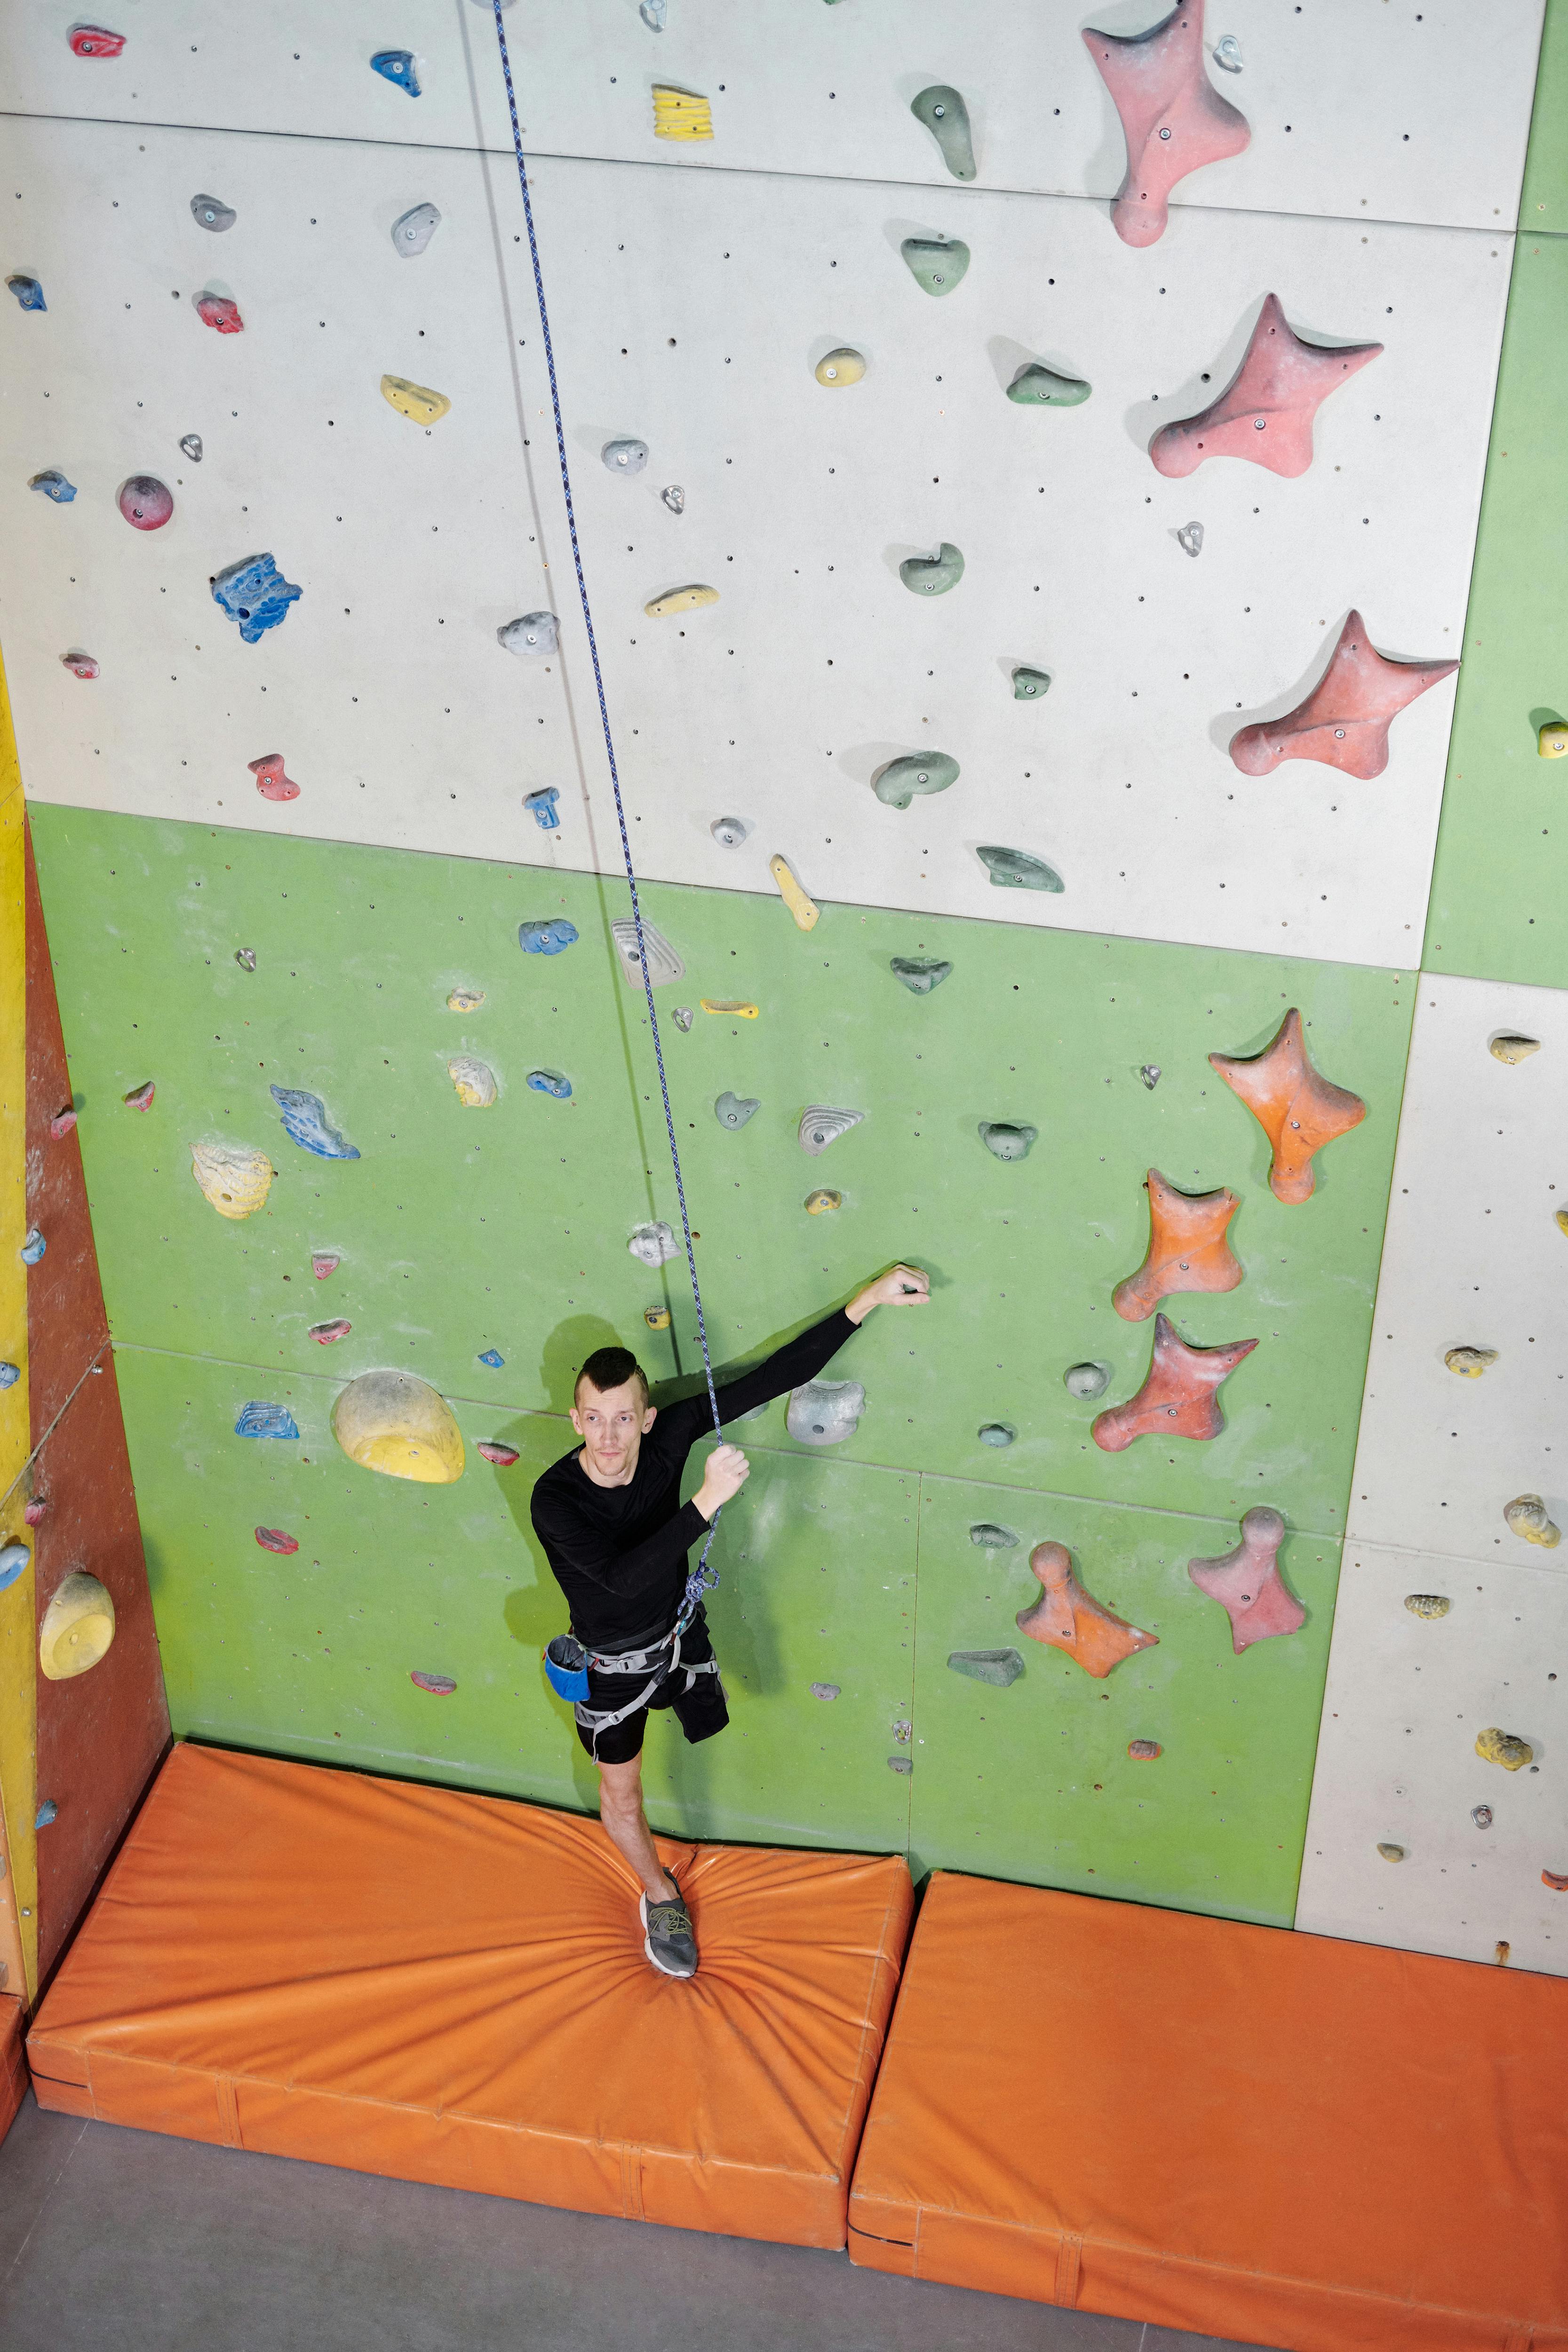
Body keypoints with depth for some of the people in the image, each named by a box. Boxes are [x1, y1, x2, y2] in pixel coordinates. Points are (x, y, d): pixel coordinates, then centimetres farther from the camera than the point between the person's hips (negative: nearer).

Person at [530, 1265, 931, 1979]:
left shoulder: (669, 1433, -26)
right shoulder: (554, 1499, -36)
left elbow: (772, 1377, -26)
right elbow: (626, 1577, -47)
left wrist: (866, 1301, -31)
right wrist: (706, 1502, -54)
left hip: (679, 1628, 3)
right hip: (613, 1661, -3)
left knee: (707, 1726, 27)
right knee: (621, 1792, 18)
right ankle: (660, 1896, 47)